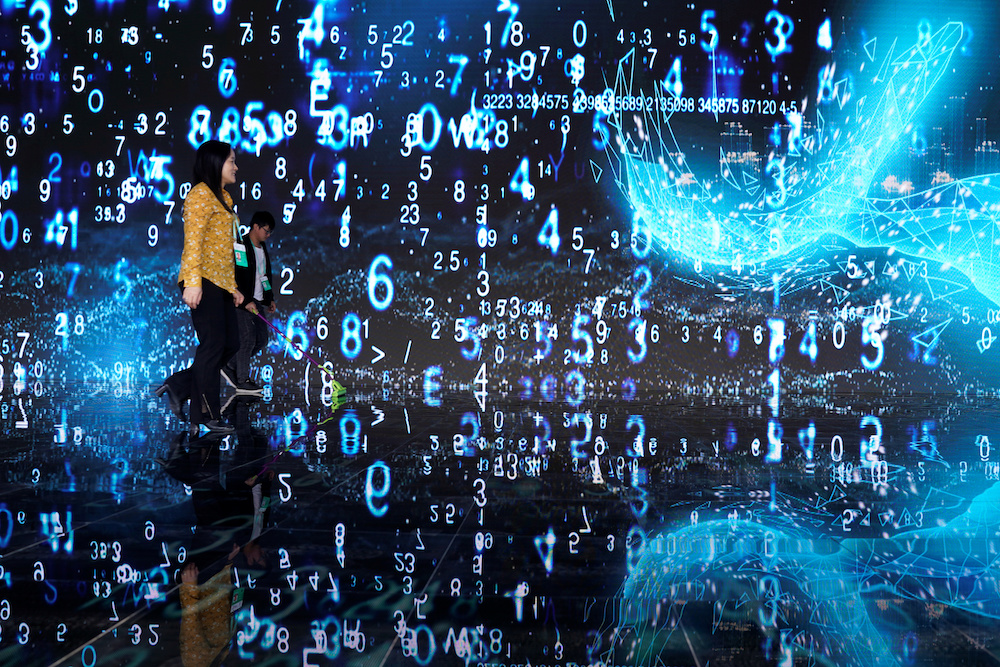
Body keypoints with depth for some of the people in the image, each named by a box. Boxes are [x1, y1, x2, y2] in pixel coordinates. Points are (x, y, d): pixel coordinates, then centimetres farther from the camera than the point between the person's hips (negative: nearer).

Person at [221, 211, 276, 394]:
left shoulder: (263, 248, 15)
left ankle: (230, 367, 20)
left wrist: (270, 299, 17)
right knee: (247, 338, -9)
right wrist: (246, 301, -20)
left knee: (261, 339, 7)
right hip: (242, 301, -9)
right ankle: (242, 381, 0)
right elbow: (233, 278, -17)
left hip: (257, 302, 9)